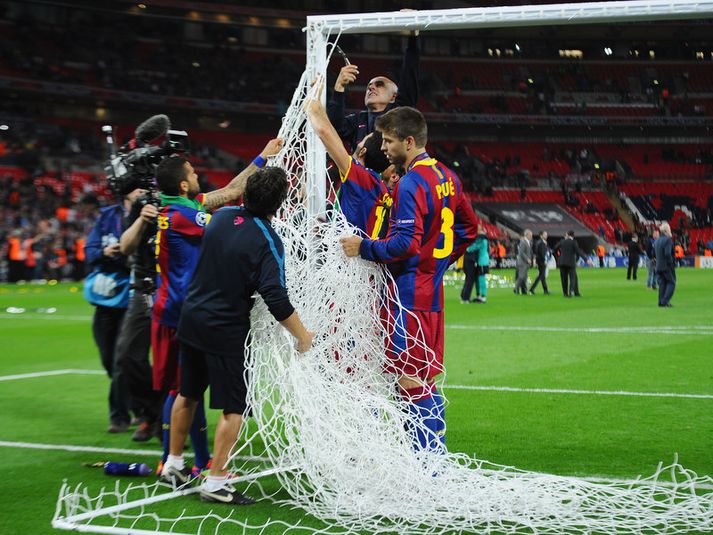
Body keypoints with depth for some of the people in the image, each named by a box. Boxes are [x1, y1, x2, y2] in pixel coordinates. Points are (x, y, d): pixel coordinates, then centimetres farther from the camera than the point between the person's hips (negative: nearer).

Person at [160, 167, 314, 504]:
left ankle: (173, 465, 33)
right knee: (234, 408, 3)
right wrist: (302, 336, -13)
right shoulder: (267, 242, -18)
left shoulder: (222, 216, -1)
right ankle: (215, 482, 2)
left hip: (191, 320, 7)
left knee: (187, 395, 21)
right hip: (226, 331, -7)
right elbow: (276, 299, -23)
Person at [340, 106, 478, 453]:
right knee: (426, 378, 14)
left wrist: (363, 248, -13)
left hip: (410, 291, -9)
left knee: (410, 379, -5)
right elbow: (467, 226, 22)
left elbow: (405, 244, -23)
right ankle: (436, 454, 18)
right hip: (433, 289, 9)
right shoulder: (446, 176, 13)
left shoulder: (411, 183, -16)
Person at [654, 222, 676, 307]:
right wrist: (671, 263, -14)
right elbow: (668, 253, -22)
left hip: (659, 266, 7)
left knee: (662, 284, 11)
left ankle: (661, 302, 8)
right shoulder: (668, 240, -14)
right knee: (671, 283, 0)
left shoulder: (656, 241, 11)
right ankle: (665, 301, -10)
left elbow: (654, 253, 14)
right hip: (667, 266, -7)